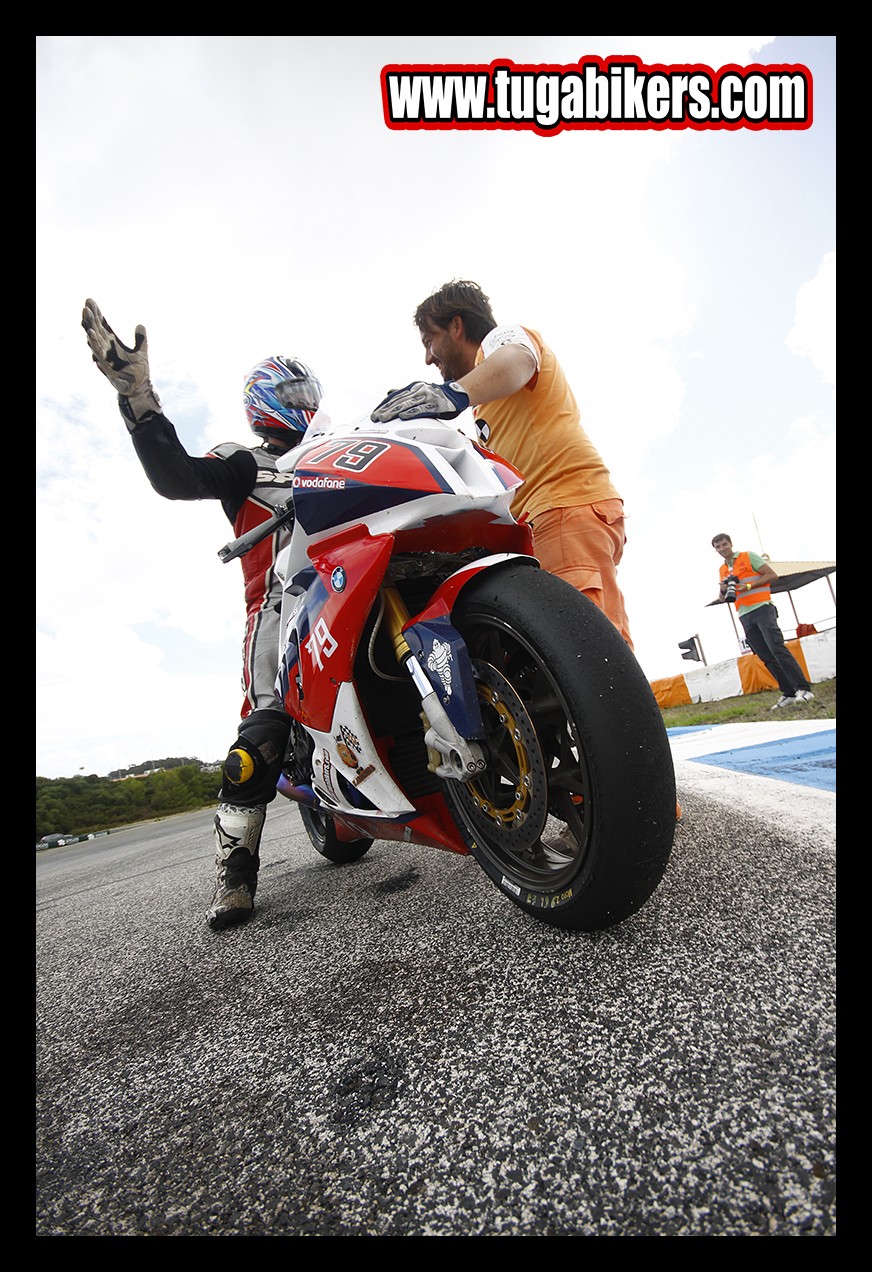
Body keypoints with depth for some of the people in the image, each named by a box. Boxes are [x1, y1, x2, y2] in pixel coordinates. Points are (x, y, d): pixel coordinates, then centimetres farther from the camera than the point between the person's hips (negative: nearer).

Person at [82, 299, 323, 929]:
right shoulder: (243, 462, 15)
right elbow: (174, 477, -3)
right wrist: (138, 393, -14)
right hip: (281, 601, -6)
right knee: (263, 731, -19)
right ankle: (234, 877, -13)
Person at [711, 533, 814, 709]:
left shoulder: (749, 557, 3)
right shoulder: (723, 570, 17)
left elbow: (772, 575, -5)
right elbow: (723, 598, 23)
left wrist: (748, 586, -14)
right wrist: (723, 590, 0)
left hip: (762, 609, -6)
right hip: (745, 617, 6)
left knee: (777, 649, -17)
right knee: (766, 657, 2)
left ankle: (803, 689, -16)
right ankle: (789, 694, 5)